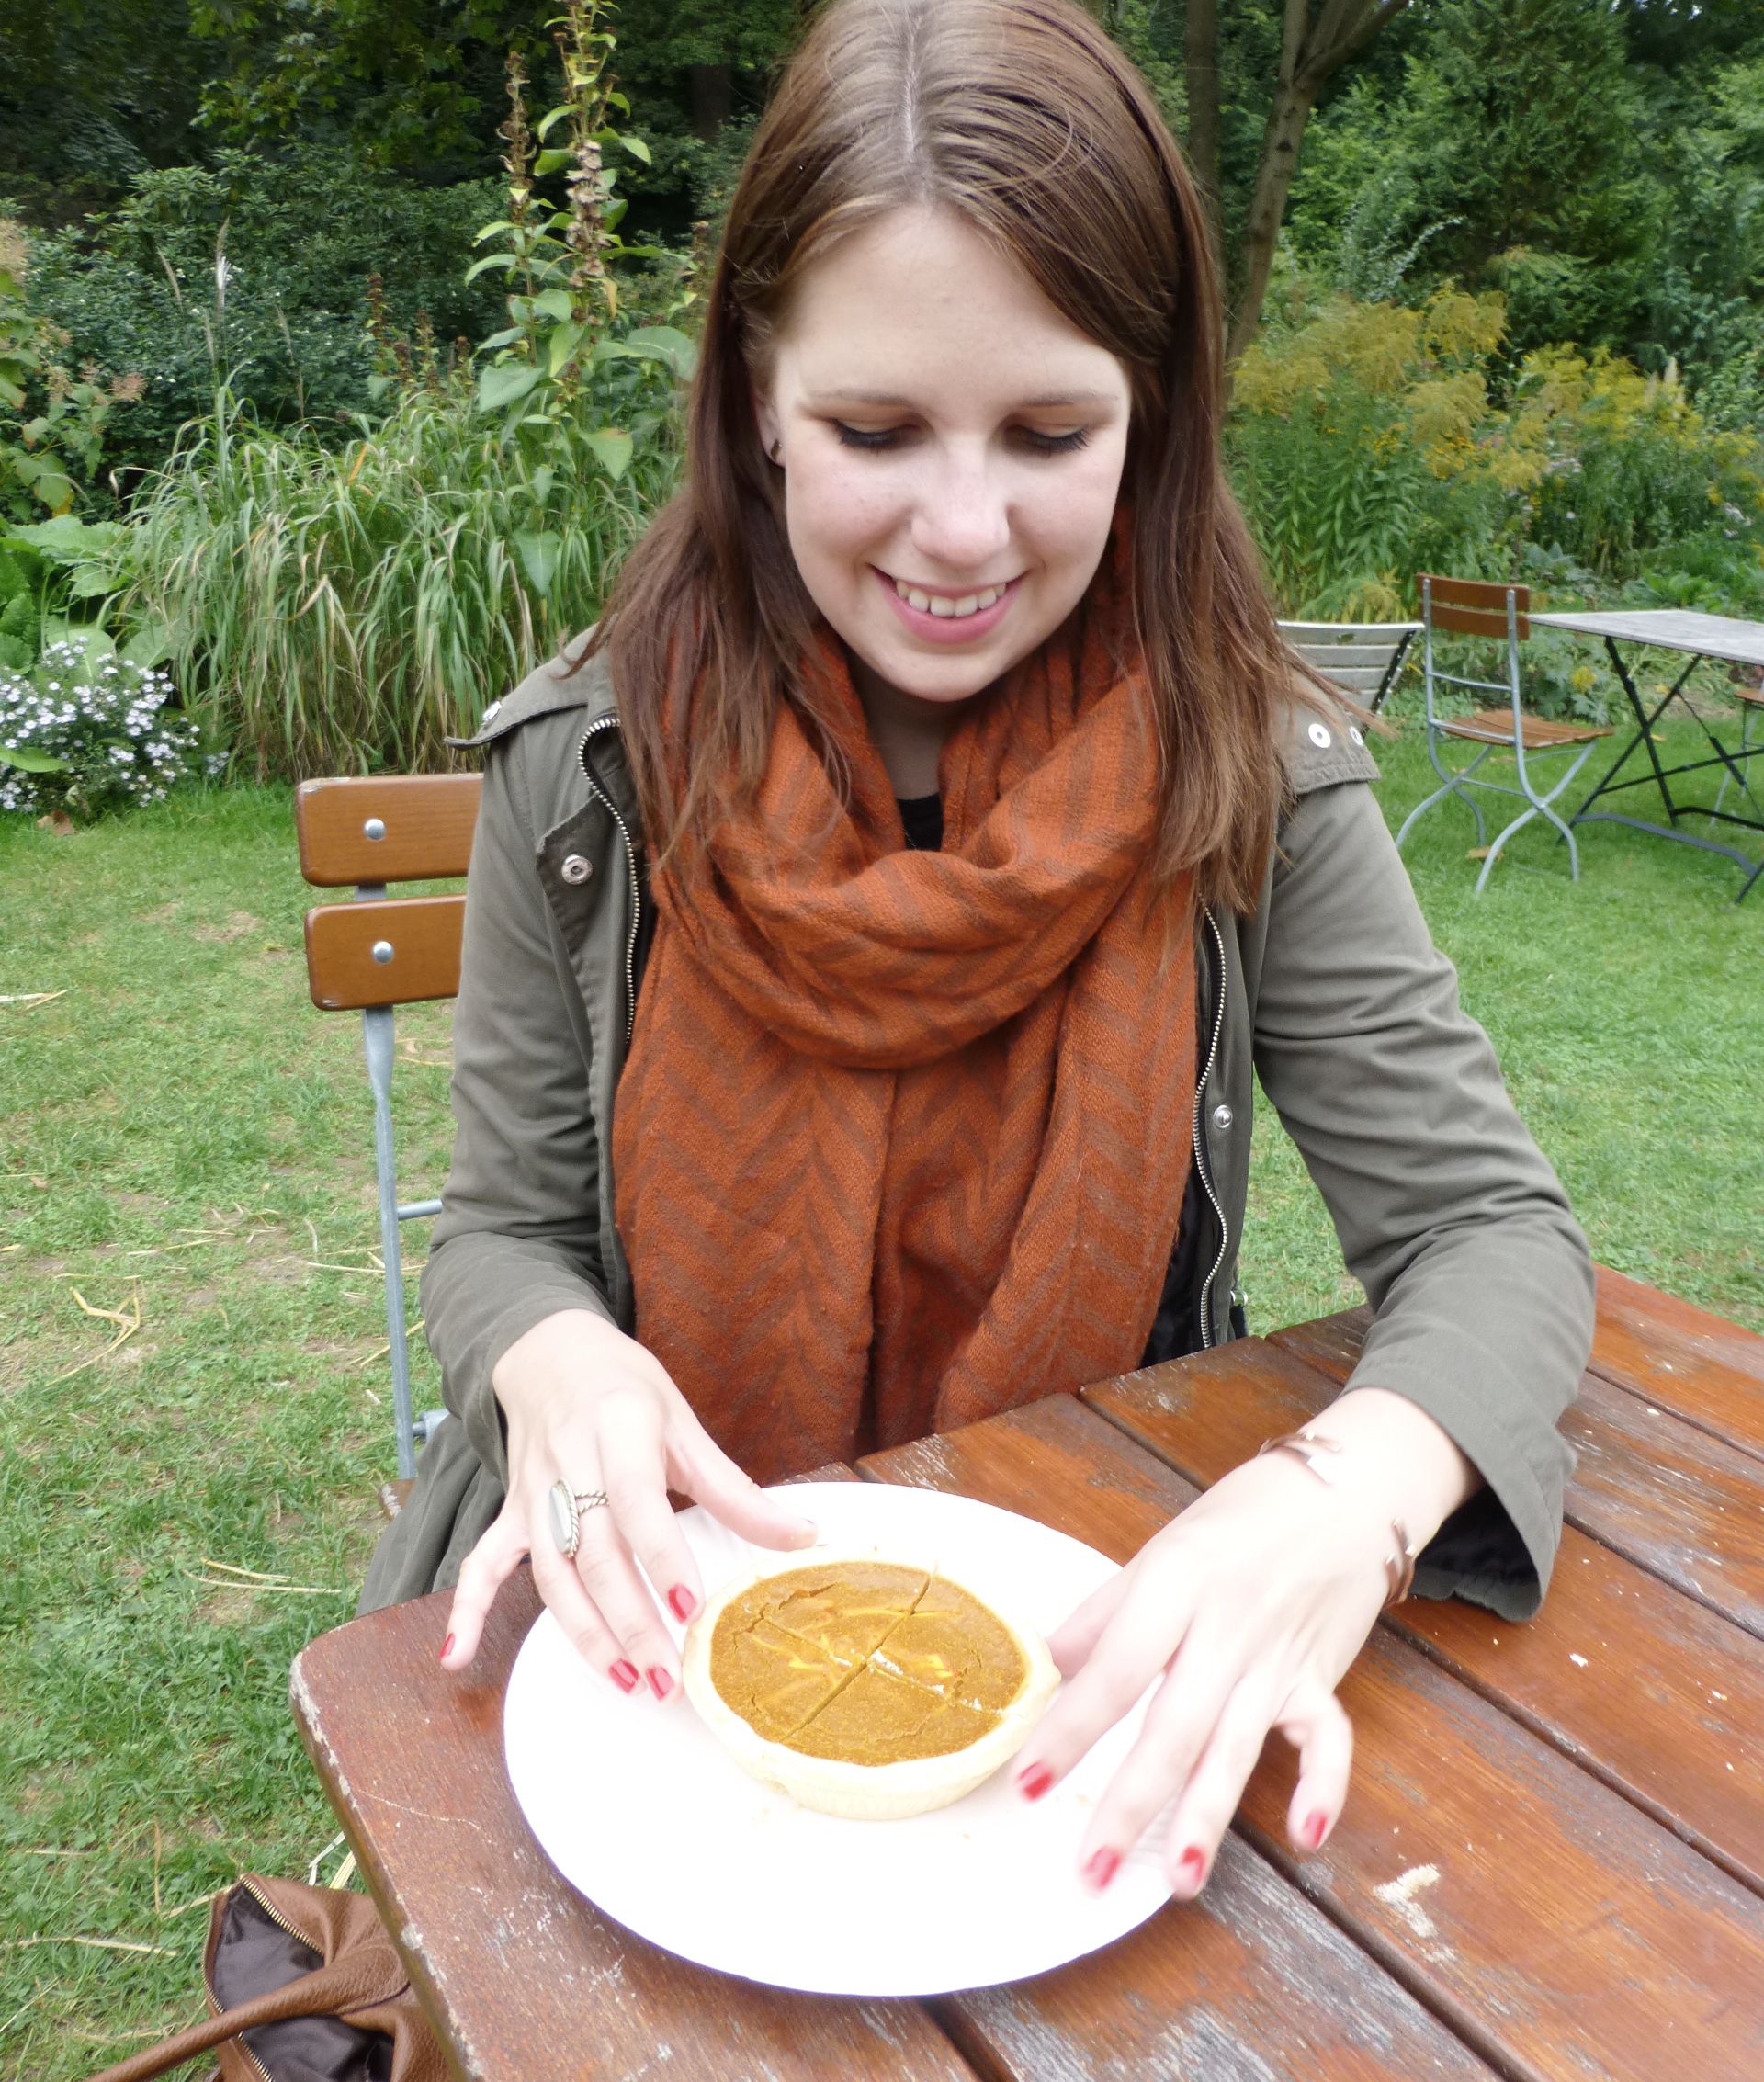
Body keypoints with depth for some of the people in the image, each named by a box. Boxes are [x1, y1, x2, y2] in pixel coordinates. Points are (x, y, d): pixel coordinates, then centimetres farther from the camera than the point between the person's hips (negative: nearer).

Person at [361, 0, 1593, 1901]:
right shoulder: (587, 766, -11)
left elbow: (1487, 1228, -10)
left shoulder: (1253, 781, -13)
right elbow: (501, 1229, -3)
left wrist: (1354, 1489, -32)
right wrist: (556, 1359, -27)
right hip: (664, 1602, 0)